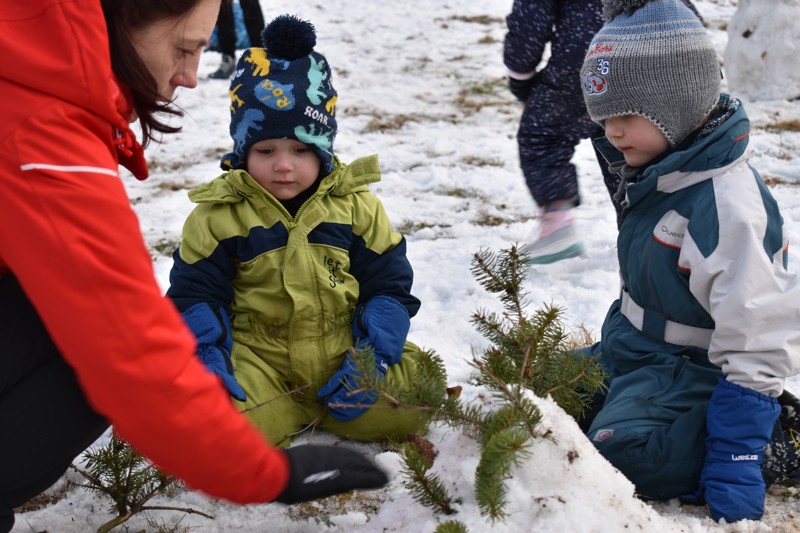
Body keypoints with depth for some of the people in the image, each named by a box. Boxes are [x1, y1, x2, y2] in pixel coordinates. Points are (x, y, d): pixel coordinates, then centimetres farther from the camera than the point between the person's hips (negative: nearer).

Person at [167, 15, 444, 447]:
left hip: (342, 357, 3)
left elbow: (388, 286, 4)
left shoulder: (356, 206, 2)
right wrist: (207, 357, -18)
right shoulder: (219, 215, -2)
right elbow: (195, 295, 0)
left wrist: (373, 355, -10)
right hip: (256, 359, -2)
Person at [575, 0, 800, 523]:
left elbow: (755, 346, -29)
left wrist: (734, 464, -30)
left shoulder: (728, 204, -28)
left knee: (618, 450, -29)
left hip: (690, 371, -9)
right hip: (630, 351, 9)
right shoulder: (656, 178, 2)